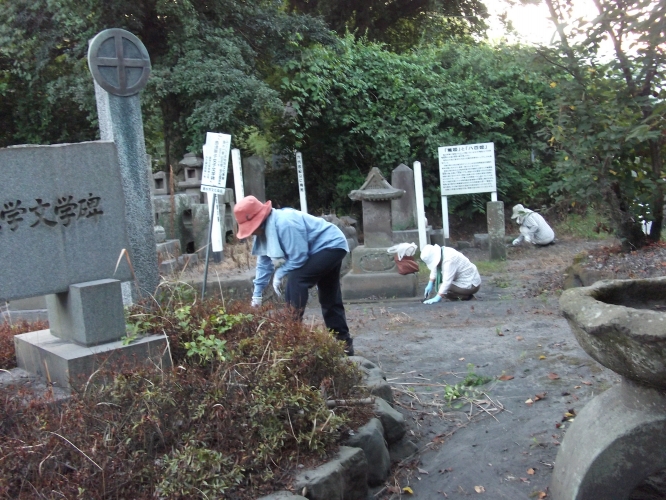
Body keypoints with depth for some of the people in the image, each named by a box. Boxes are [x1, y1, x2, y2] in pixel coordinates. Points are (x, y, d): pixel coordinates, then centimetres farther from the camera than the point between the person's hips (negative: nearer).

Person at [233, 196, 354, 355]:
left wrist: (279, 274, -14)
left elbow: (298, 257, -27)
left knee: (296, 279, -21)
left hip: (332, 245, -10)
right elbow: (264, 262, 7)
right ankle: (343, 341, 23)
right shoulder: (265, 229, 0)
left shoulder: (285, 224, -31)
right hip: (330, 248, 10)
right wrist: (257, 293, 7)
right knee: (329, 298, 14)